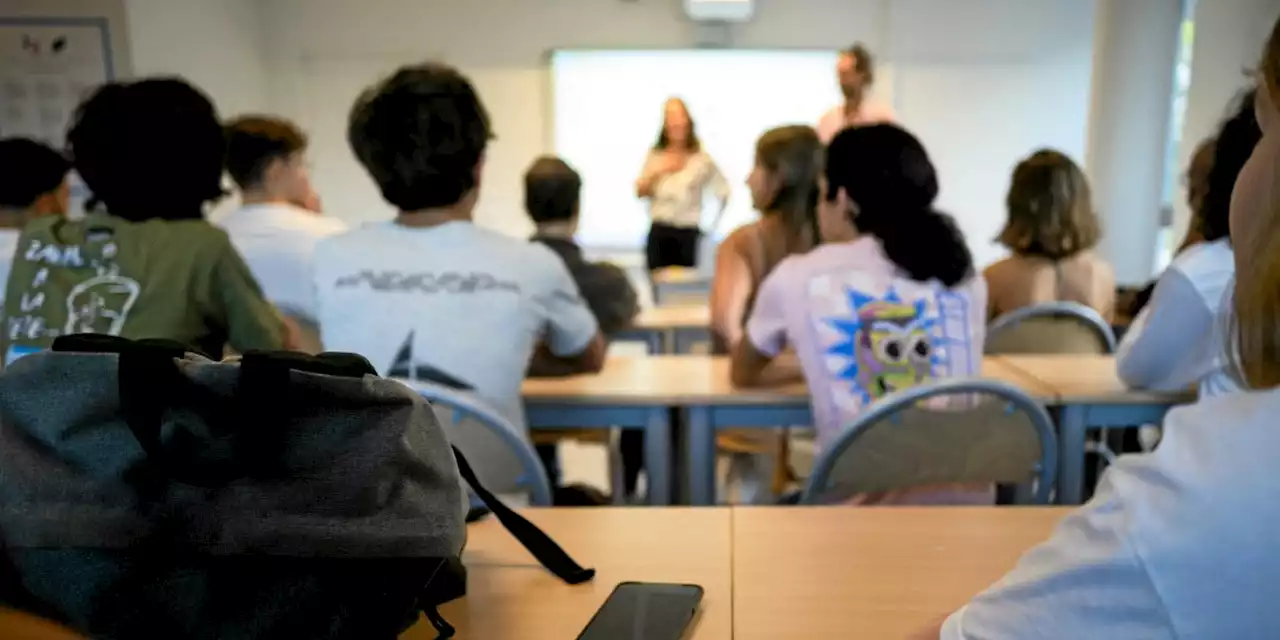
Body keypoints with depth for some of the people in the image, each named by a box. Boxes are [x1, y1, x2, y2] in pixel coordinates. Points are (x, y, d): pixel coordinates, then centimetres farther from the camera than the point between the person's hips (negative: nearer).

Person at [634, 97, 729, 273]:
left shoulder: (701, 158, -2)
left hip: (688, 233, -2)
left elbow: (723, 192, 2)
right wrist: (657, 172, -6)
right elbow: (640, 192, 8)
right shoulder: (655, 156, 7)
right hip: (659, 232, 2)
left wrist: (714, 223, -1)